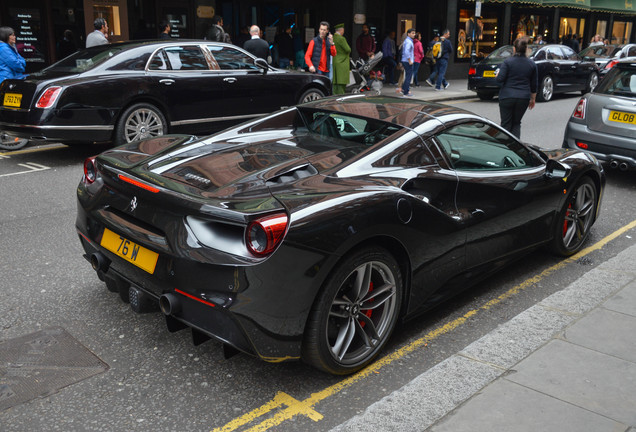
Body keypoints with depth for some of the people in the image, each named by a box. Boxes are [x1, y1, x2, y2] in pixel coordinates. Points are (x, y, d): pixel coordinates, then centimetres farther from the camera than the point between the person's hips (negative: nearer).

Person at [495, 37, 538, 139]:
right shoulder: (532, 64, 7)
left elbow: (500, 79, -13)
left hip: (507, 96, -3)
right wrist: (532, 99, 21)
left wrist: (497, 73, 9)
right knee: (516, 123, 14)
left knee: (506, 123, 4)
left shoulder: (508, 61, -7)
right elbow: (534, 85, 11)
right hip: (523, 98, 3)